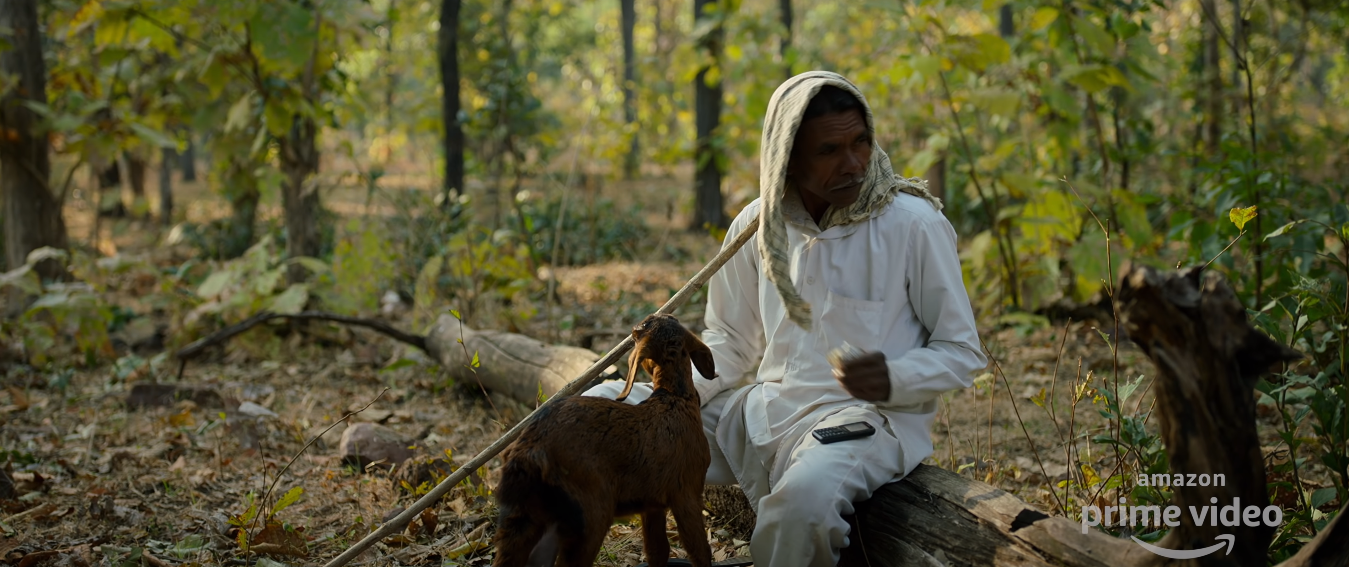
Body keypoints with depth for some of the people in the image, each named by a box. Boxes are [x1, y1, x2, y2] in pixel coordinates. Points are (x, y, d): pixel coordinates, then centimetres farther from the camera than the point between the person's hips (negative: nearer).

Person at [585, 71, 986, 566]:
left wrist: (892, 379, -23)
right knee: (602, 407, -4)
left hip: (862, 416, -5)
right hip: (764, 412, 5)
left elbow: (961, 352, -2)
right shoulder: (759, 225, 5)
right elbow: (729, 344, 18)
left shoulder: (913, 224, -9)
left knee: (805, 497, -40)